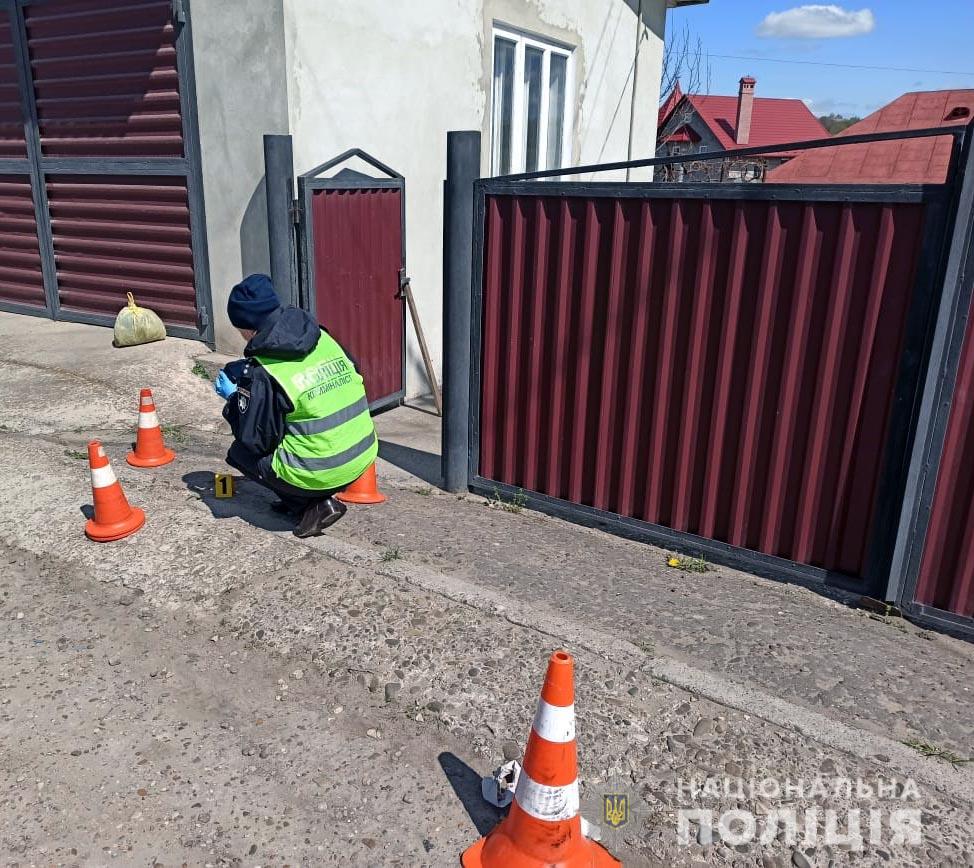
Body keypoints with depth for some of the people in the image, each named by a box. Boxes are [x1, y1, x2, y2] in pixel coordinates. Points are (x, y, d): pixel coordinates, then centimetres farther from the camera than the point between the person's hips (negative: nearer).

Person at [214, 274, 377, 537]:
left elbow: (255, 440, -9)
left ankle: (315, 504, 5)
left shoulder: (263, 374, -15)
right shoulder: (323, 338, 1)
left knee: (239, 453, 16)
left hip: (321, 473, -7)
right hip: (364, 456, 7)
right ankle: (323, 496, 20)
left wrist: (233, 396, 9)